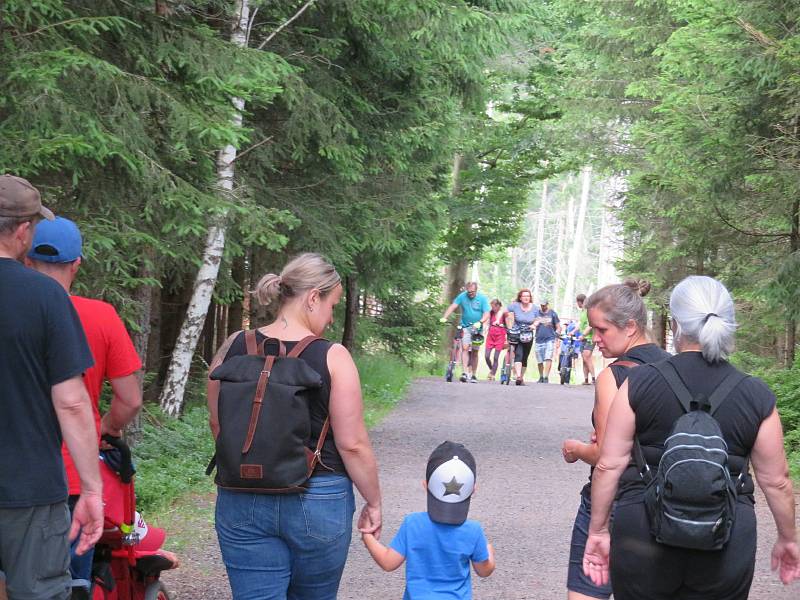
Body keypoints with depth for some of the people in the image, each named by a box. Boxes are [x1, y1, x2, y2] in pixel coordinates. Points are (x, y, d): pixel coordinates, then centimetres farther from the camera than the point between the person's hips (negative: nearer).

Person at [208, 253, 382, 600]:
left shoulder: (233, 347, -1)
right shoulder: (332, 357, -13)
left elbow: (216, 423, 11)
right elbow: (352, 444, -12)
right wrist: (374, 503, 2)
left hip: (242, 502, 3)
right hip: (318, 503, -2)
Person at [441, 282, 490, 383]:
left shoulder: (482, 298, -7)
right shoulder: (462, 296, -5)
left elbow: (487, 313, -12)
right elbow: (452, 307, -12)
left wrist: (480, 322, -31)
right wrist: (444, 317, -27)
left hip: (477, 328, 0)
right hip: (465, 327, 0)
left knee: (474, 352, 6)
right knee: (465, 348, -17)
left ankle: (473, 375, 16)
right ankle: (464, 372, -21)